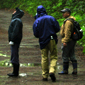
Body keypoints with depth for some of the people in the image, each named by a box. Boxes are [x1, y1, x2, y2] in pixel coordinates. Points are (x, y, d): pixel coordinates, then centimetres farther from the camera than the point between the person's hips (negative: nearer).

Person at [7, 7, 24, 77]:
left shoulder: (17, 21, -15)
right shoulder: (15, 20, 18)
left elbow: (15, 31, -22)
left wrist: (12, 40, -23)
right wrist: (11, 40, 20)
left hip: (15, 41, -11)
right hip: (15, 41, 11)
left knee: (14, 56, -8)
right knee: (14, 56, 12)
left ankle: (15, 73, -5)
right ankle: (15, 72, 17)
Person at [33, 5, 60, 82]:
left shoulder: (37, 21, -2)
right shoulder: (51, 18, -3)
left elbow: (36, 34, -2)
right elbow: (57, 29, -2)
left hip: (43, 42, 1)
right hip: (52, 40, -1)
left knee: (44, 58, 8)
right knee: (54, 57, 5)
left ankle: (45, 76, 8)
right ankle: (52, 71, -18)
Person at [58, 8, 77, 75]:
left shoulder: (68, 21, -18)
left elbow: (67, 32, -24)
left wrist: (65, 41, -24)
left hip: (68, 41, -10)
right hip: (73, 40, 10)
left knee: (65, 55, 0)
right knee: (72, 55, 10)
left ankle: (65, 70, 7)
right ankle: (75, 70, 6)